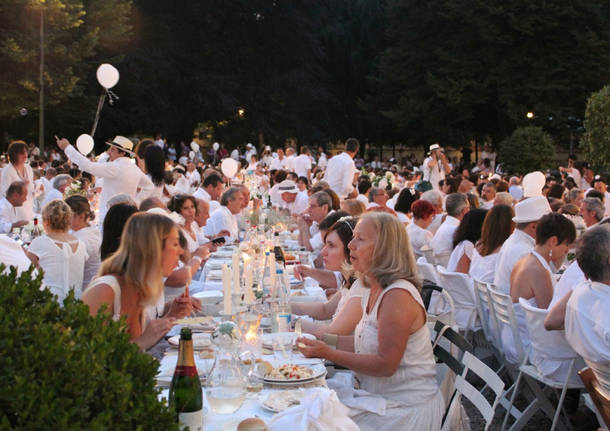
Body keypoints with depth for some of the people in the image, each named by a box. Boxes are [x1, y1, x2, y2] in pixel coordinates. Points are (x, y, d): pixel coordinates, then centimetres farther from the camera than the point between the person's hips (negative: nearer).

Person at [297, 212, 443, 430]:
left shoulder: (398, 296, -21)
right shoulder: (373, 290, 9)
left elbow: (386, 365, -22)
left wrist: (328, 353, -23)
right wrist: (322, 340, 5)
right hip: (381, 400, 8)